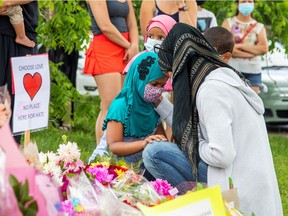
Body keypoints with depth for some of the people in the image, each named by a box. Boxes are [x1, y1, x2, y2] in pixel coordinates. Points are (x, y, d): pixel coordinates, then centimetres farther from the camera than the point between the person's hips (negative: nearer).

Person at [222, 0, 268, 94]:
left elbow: (264, 48, -5)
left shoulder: (259, 27, 12)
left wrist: (240, 46, -9)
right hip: (233, 70, -2)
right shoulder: (228, 23, 4)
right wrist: (253, 52, -10)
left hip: (253, 72, 2)